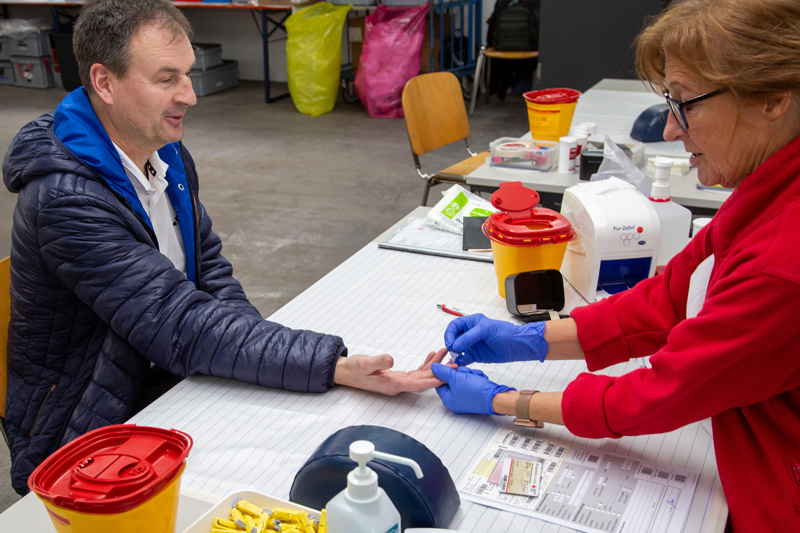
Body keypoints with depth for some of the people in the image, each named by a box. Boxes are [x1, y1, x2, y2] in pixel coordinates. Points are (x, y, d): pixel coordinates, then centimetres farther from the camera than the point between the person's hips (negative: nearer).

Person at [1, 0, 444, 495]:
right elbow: (180, 328, -30)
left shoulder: (168, 154, 3)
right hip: (83, 443, -7)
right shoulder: (65, 199, -26)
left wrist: (255, 357, -9)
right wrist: (336, 368, -35)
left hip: (168, 388, 8)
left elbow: (210, 272, 9)